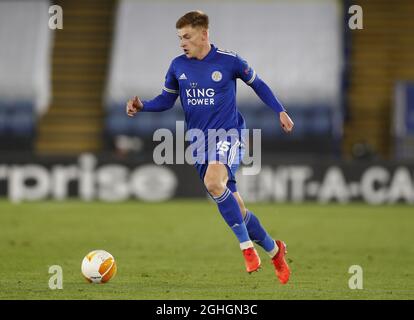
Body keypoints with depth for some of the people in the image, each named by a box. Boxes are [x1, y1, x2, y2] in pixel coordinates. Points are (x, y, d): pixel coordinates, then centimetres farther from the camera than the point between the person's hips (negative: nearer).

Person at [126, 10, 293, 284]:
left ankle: (247, 246, -23)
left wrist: (280, 111, 8)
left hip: (229, 134, -5)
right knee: (235, 208, 5)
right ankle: (274, 250, 25)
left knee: (213, 182, -33)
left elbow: (257, 84, 8)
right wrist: (142, 106, -4)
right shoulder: (178, 66, 4)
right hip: (200, 141, 5)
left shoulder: (229, 61, -6)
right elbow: (167, 99, 13)